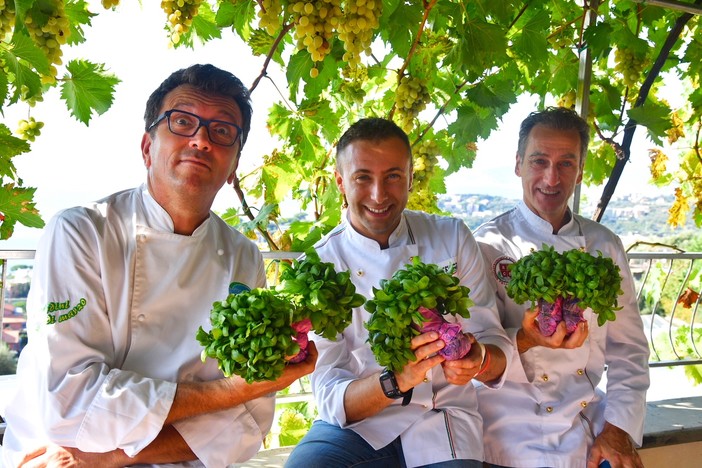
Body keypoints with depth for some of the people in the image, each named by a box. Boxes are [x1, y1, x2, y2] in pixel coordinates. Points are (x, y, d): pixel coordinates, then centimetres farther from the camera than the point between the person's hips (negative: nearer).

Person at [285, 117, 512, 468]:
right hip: (354, 426, -2)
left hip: (442, 423, 2)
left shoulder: (452, 238, 0)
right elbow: (330, 399, -9)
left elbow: (495, 344, 1)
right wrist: (396, 380, -29)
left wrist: (477, 361, -23)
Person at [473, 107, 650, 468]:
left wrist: (620, 429, -2)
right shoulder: (489, 245, -5)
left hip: (590, 424, 4)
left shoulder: (604, 245, 7)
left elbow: (627, 348, 9)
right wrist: (524, 341, -28)